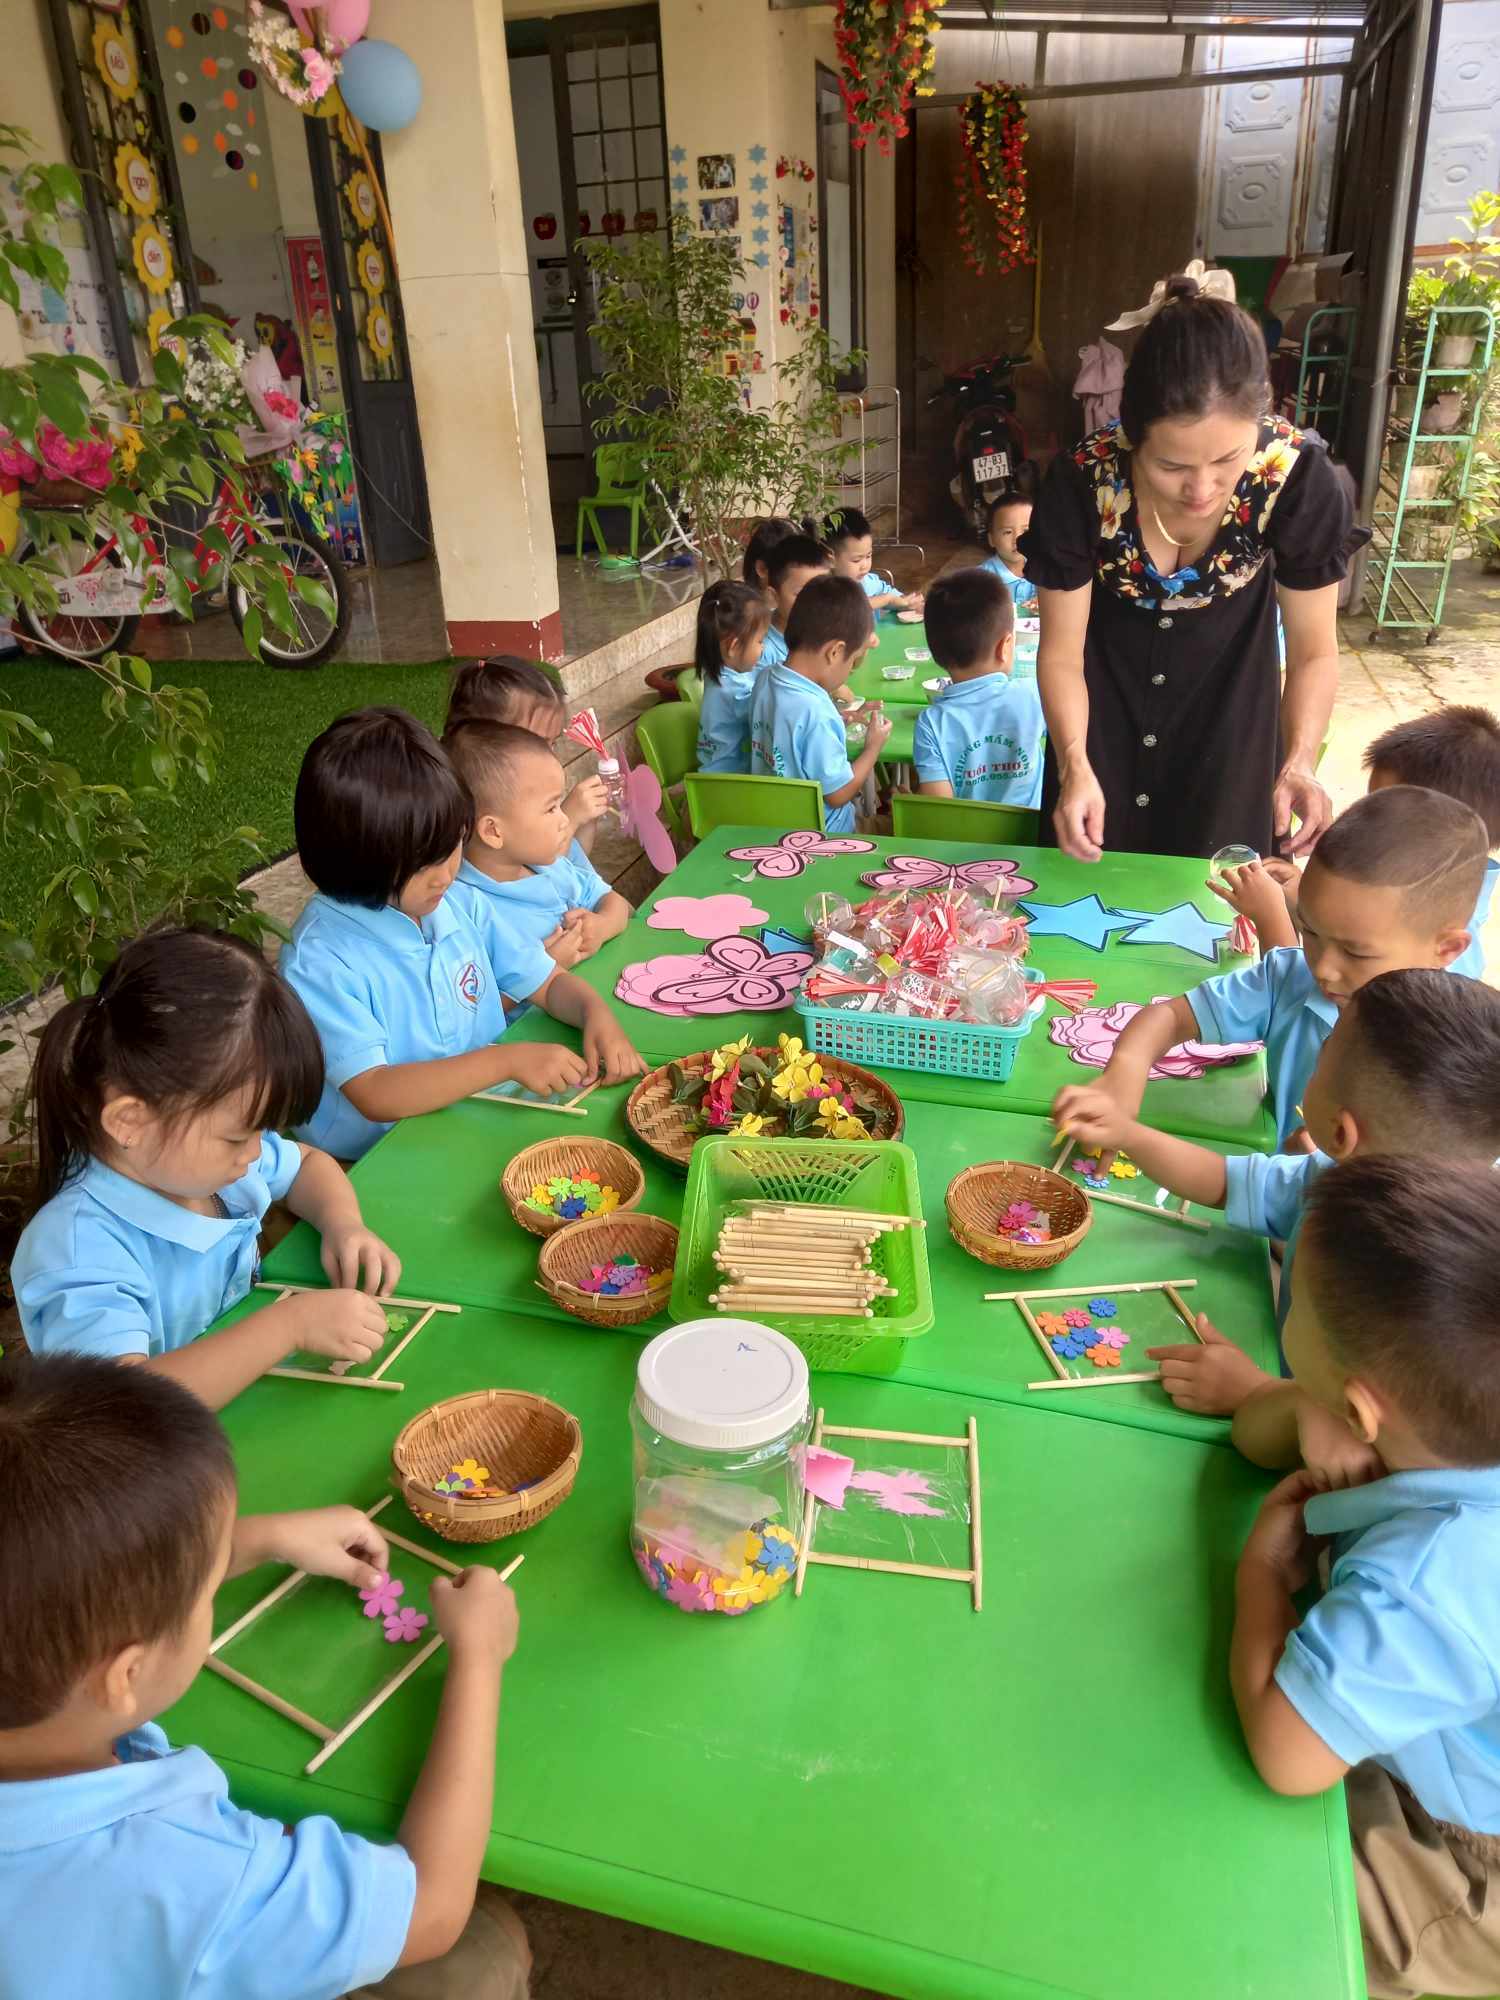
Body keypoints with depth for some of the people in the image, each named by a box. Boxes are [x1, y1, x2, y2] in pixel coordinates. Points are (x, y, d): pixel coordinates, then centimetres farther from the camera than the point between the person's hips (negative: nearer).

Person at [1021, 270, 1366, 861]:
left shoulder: (1297, 477, -28)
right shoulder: (1082, 481, -30)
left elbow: (1313, 650, -17)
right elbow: (1061, 651, -20)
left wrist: (1299, 761, -35)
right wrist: (1074, 764, -37)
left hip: (1228, 706, 0)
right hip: (1105, 707, 0)